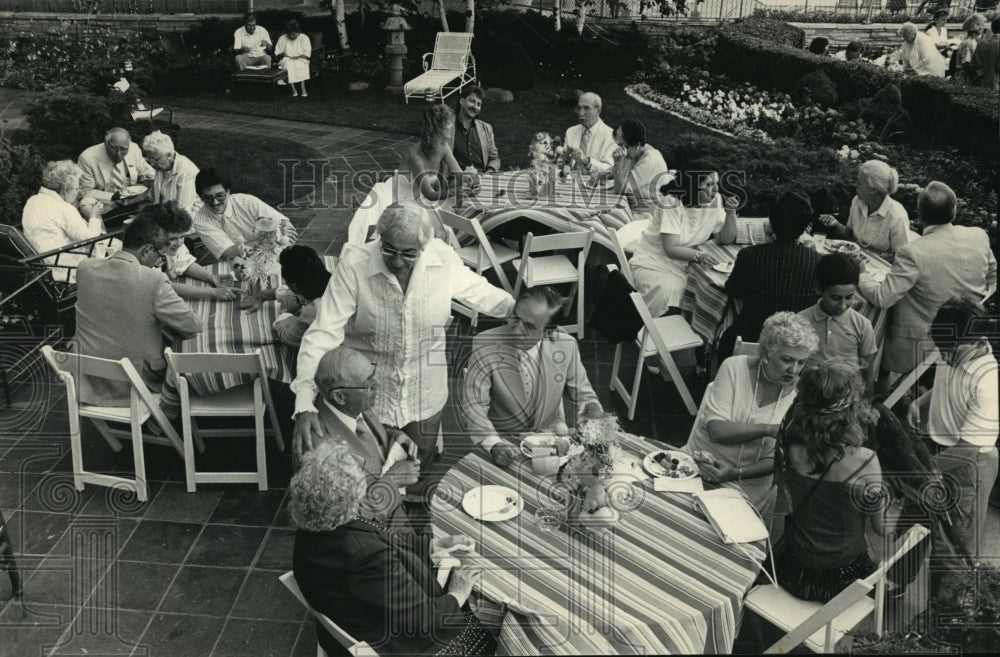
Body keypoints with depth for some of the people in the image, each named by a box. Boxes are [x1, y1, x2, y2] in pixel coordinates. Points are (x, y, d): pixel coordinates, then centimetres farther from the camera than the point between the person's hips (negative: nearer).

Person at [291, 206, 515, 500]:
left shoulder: (443, 258, -15)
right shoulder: (354, 265, -23)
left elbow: (478, 291, 6)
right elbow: (323, 334, -25)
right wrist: (305, 404, -34)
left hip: (425, 396, 2)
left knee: (421, 477, 22)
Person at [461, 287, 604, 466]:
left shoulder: (565, 345, -9)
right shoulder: (485, 345, -17)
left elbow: (583, 395, 6)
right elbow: (473, 405, -17)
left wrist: (599, 420, -15)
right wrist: (494, 444, -34)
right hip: (503, 440, -1)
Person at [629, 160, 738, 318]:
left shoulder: (714, 201, -1)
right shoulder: (671, 204, -19)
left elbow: (726, 240, 2)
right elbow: (671, 249, -23)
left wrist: (731, 214, -14)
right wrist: (698, 255, -38)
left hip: (683, 262, 6)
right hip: (652, 263, -5)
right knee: (669, 291, -31)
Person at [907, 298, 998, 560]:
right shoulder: (951, 357, -9)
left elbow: (968, 447, -27)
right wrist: (919, 403, -2)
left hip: (968, 465, -7)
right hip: (941, 452, 7)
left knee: (964, 543, 8)